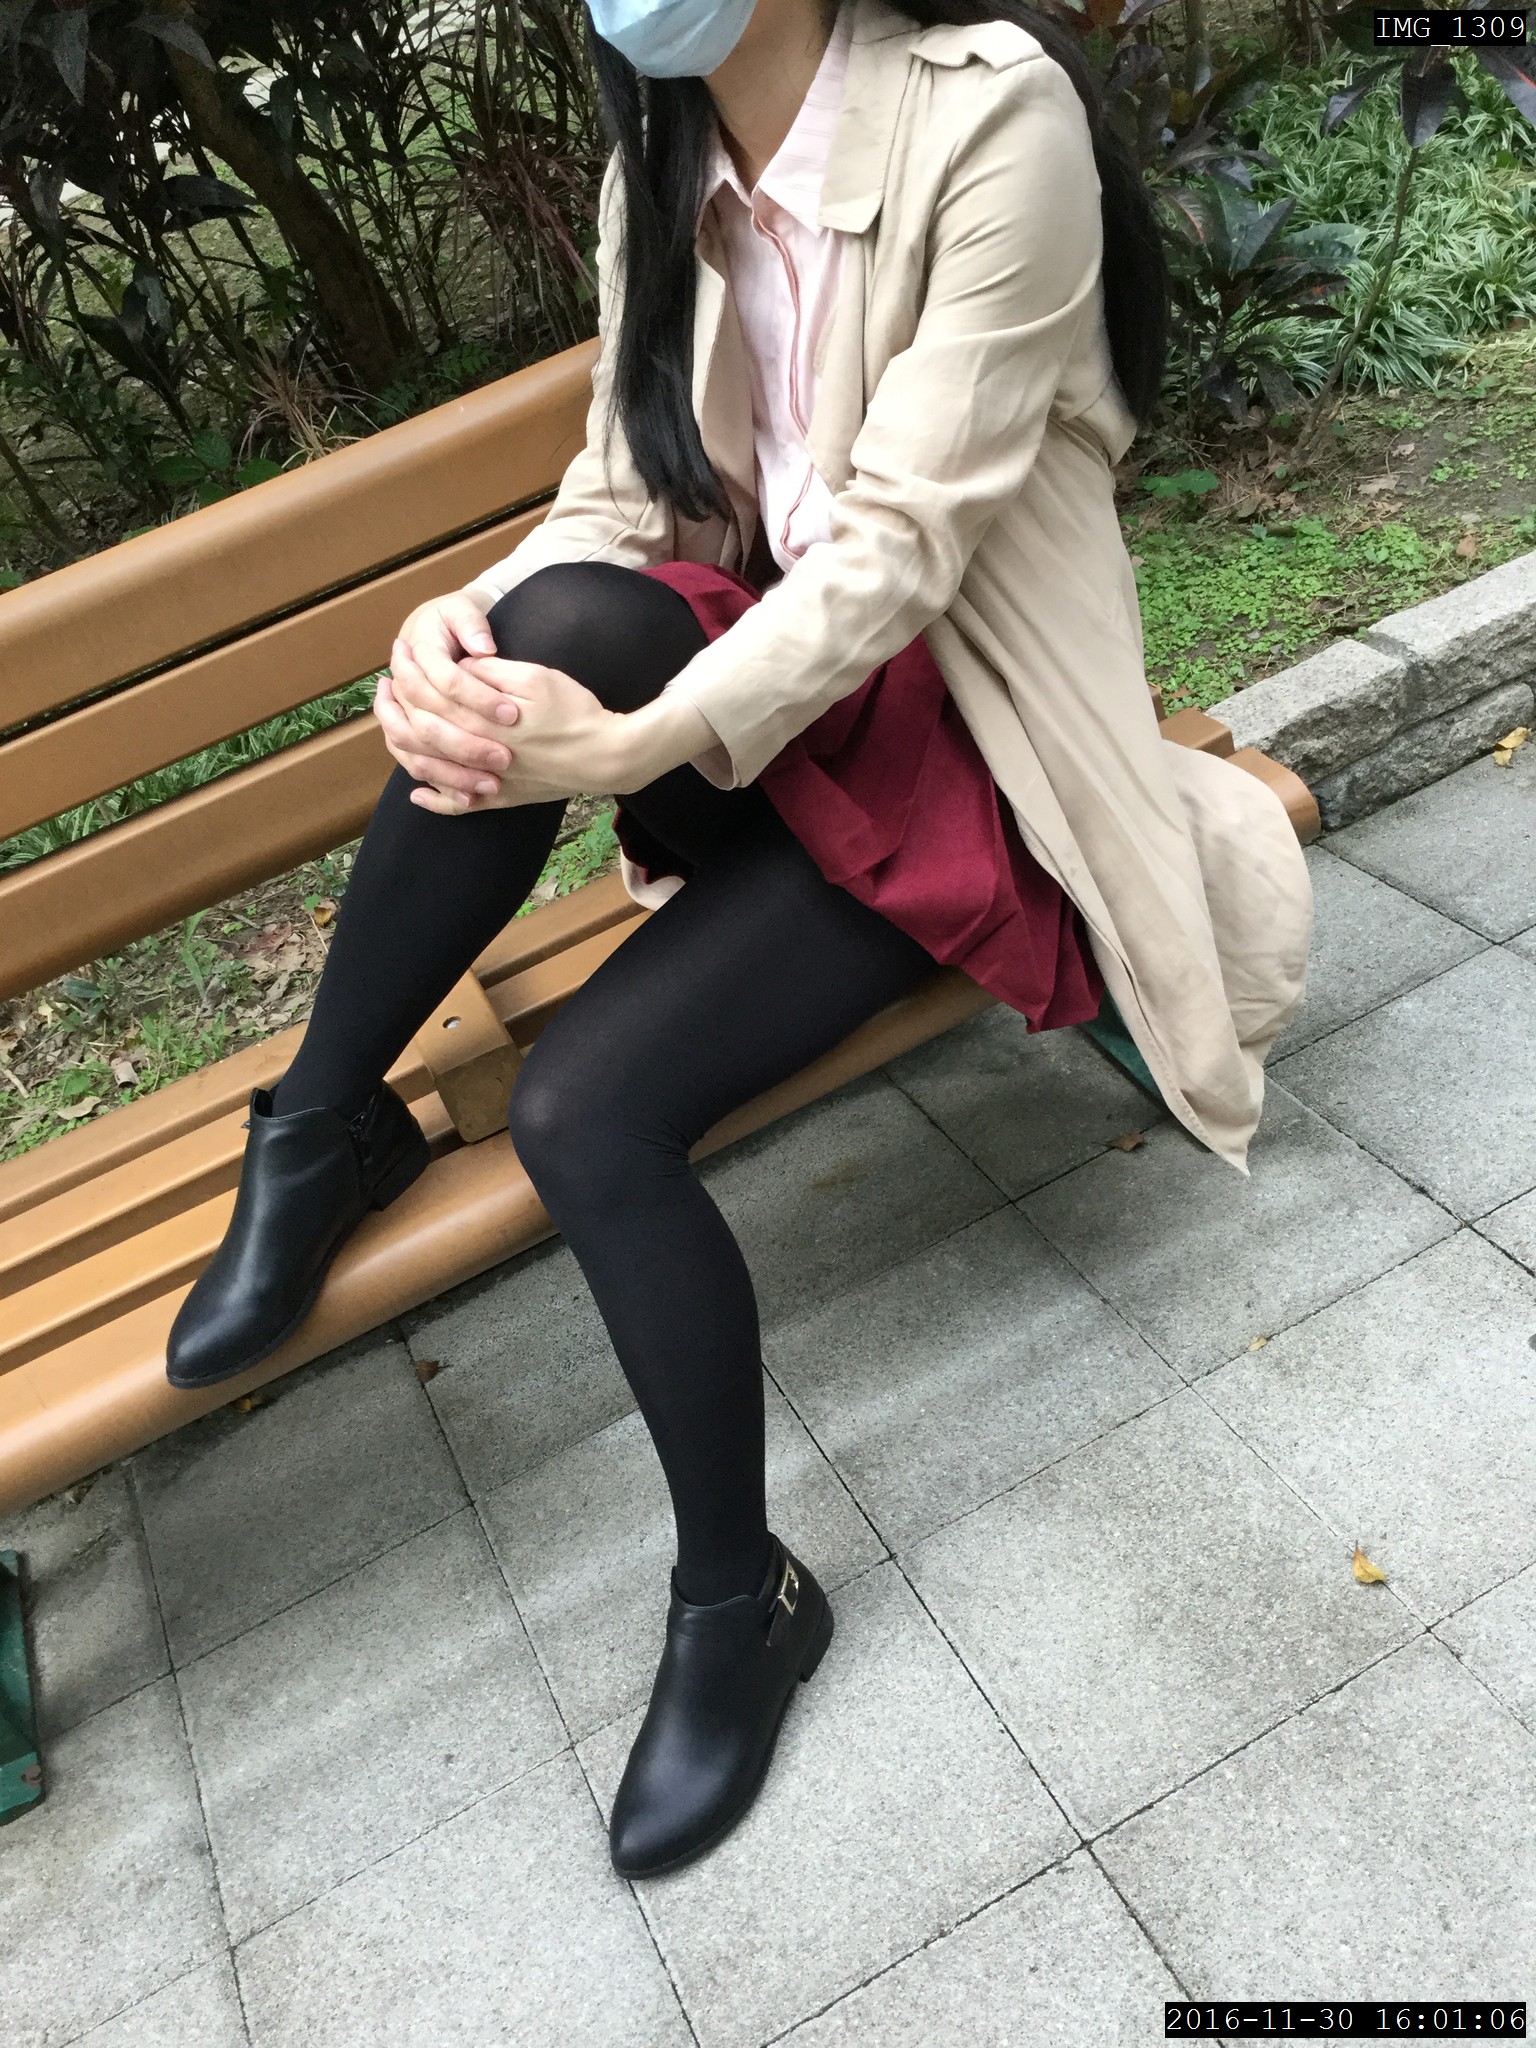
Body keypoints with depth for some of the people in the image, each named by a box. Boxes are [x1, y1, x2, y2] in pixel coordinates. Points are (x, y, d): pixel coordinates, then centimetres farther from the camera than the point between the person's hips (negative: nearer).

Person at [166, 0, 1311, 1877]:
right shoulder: (661, 165, 7)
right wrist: (462, 619, -19)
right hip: (764, 694, 5)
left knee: (583, 1107, -24)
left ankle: (736, 1594, -1)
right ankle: (321, 1128, -11)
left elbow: (903, 538, -22)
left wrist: (638, 748, -32)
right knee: (561, 625, -30)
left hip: (947, 738, -5)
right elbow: (622, 502, 2)